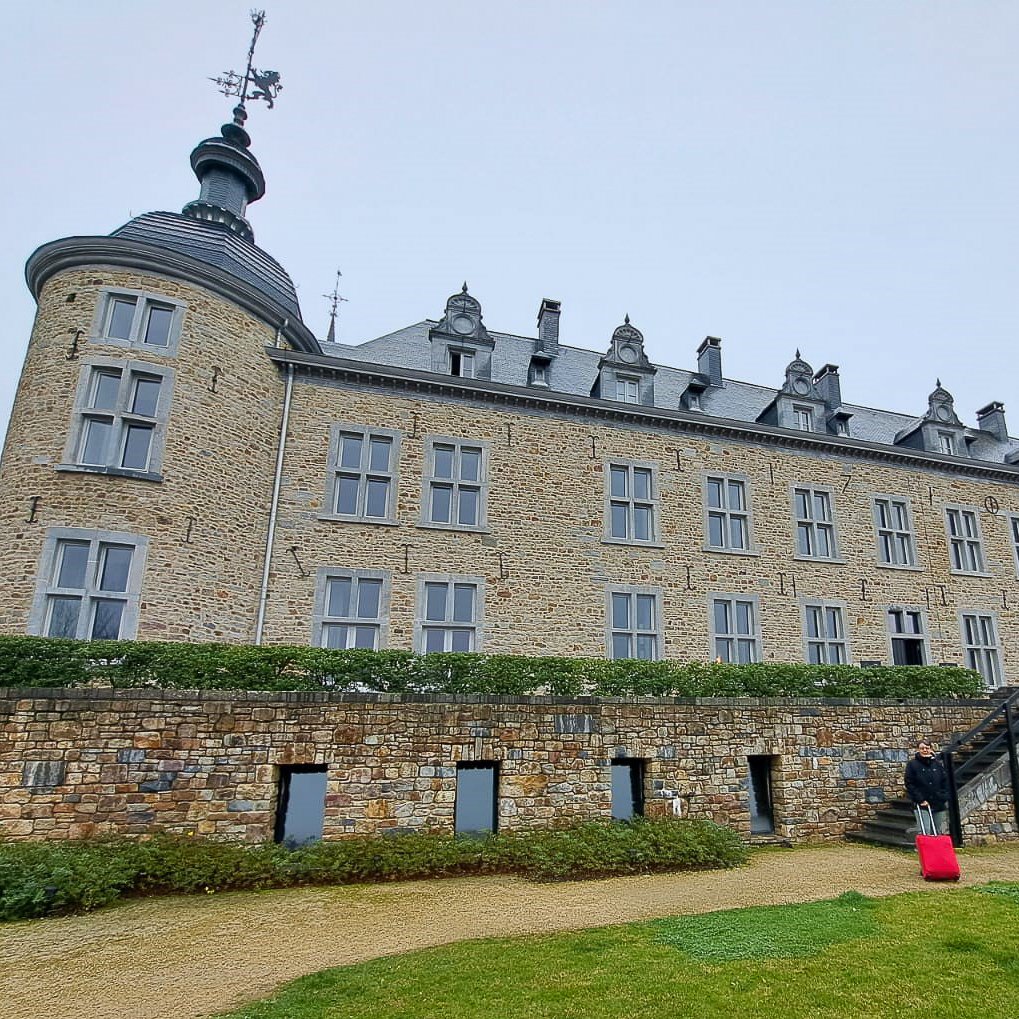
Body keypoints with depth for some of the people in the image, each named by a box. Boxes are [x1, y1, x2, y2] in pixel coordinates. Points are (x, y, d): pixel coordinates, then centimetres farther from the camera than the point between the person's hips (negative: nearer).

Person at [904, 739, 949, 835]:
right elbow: (909, 784, -5)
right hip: (922, 805, -4)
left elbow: (945, 782, 11)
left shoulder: (938, 764, 9)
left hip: (939, 805, 4)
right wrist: (920, 800, -12)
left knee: (940, 833, 11)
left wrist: (944, 798, 0)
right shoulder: (912, 764, -3)